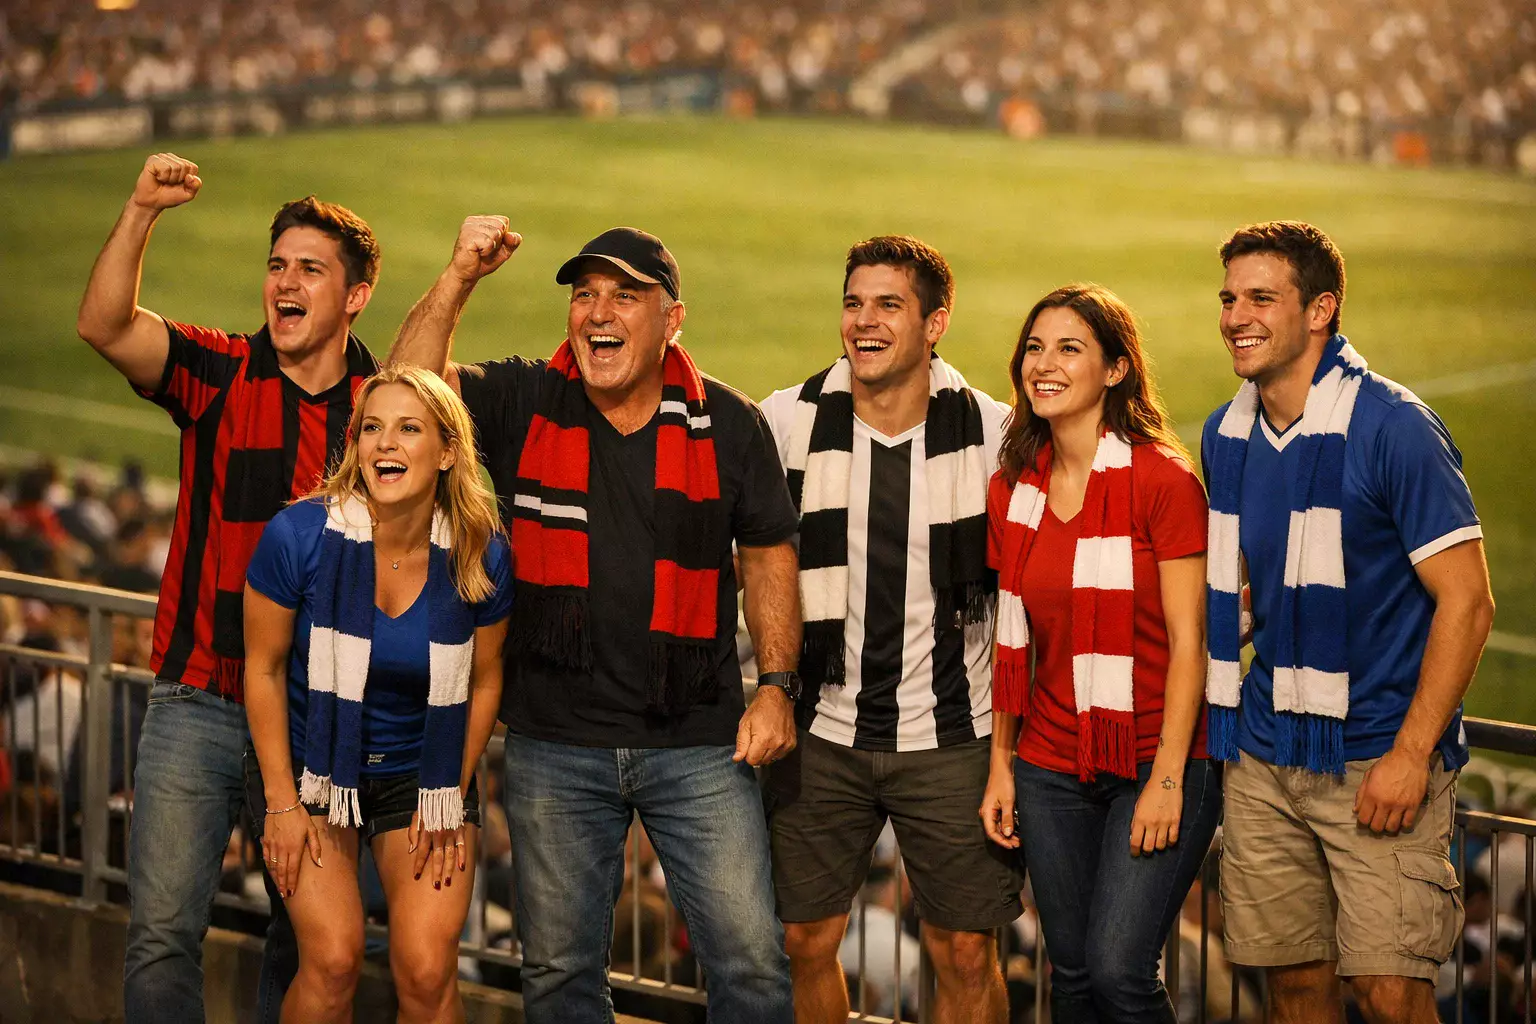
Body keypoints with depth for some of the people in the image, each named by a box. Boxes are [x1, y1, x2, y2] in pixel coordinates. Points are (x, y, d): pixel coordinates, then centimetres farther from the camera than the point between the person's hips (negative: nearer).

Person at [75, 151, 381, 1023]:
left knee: (310, 940, 10)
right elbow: (106, 327, -16)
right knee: (164, 929, -7)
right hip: (204, 704, -1)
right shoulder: (221, 374, 1)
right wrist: (141, 213, -27)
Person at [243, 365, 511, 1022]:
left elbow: (483, 683, 3)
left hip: (424, 769, 1)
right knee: (333, 960, -17)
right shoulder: (300, 536, -18)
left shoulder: (481, 556, -12)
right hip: (313, 763, -1)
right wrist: (282, 803, -5)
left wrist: (450, 801, 2)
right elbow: (264, 668, -6)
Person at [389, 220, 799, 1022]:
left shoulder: (728, 424, 0)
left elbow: (767, 555, 8)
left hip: (697, 743, -1)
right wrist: (458, 280, -23)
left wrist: (775, 684, -1)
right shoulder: (522, 403, 0)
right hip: (555, 745, 1)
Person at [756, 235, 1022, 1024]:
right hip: (821, 731, 1)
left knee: (965, 954, 3)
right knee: (805, 942, 7)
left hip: (952, 738, -1)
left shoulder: (992, 432, -6)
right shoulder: (788, 421, -5)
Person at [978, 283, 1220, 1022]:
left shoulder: (1163, 481, -9)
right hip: (1053, 767, 5)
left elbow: (1187, 642, -10)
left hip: (1155, 764, -5)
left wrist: (1168, 776, -14)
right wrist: (1000, 764, 10)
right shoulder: (1013, 491, 8)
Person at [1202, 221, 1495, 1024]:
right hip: (1265, 754, 6)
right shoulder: (1226, 436, 8)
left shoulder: (1393, 428, -12)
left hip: (1380, 755, -6)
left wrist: (1411, 754, -17)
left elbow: (1467, 601, -13)